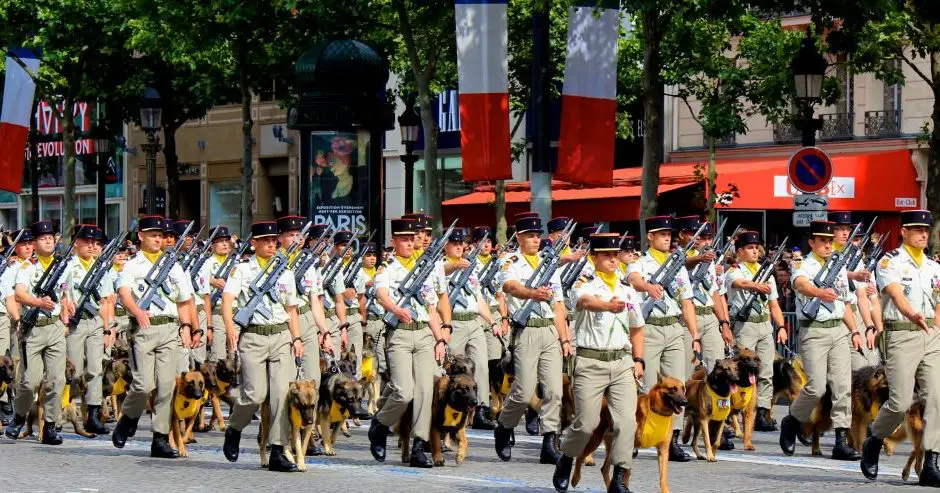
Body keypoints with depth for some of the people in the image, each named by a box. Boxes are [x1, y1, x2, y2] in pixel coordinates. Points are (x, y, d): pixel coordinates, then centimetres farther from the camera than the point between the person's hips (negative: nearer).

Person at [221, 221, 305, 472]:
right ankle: (234, 430, 19)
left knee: (283, 392, -8)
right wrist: (229, 325, -28)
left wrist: (296, 338, 8)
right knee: (256, 393, -12)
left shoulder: (285, 273, 16)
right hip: (253, 336, -4)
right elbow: (227, 298, -11)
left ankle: (277, 452, -6)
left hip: (281, 336, 4)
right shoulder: (242, 270, 3)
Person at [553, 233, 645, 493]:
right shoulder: (586, 284, -3)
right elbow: (586, 301, -29)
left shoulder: (628, 291, 13)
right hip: (590, 362, -4)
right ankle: (565, 459, 26)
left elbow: (636, 328, 25)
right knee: (586, 423, -3)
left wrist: (638, 360, 13)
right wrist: (608, 306, -50)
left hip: (622, 362, 4)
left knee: (626, 420, -9)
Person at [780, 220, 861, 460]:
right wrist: (820, 293, -50)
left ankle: (841, 441, -2)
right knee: (817, 387, -12)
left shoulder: (839, 268, 17)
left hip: (839, 330, 6)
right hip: (814, 332, -6)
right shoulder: (805, 267, -5)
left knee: (843, 386, -3)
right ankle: (792, 422, 15)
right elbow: (801, 284, -29)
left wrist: (854, 331, 15)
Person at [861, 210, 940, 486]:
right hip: (901, 335, -5)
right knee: (900, 403, -9)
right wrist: (913, 315, -39)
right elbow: (896, 294, -21)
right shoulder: (890, 263, -2)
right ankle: (873, 443, 20)